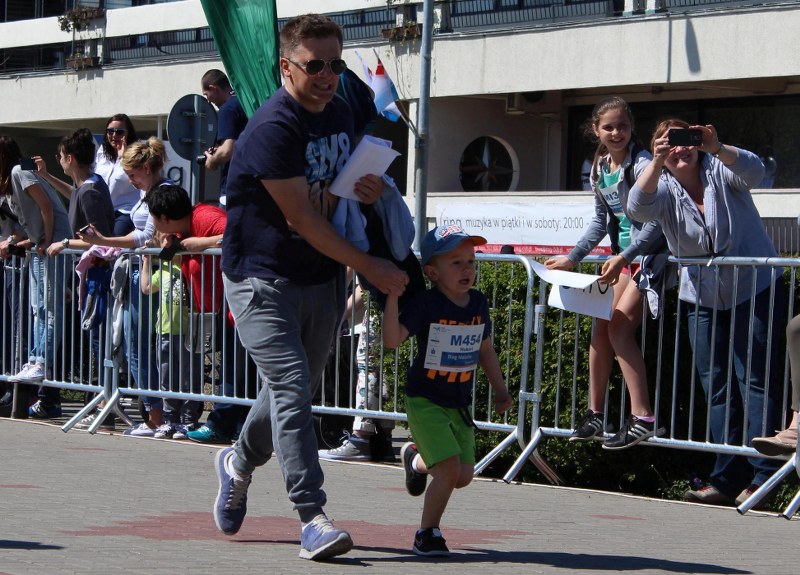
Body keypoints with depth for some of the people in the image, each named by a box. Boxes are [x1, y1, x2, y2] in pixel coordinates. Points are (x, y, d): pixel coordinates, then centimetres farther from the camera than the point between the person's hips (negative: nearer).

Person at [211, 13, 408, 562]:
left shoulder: (342, 112, 6)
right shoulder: (273, 128, -20)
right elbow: (301, 218, -20)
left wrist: (368, 188, -1)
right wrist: (370, 268, -17)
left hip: (323, 277, 8)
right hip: (263, 277, -8)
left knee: (296, 390, 15)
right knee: (291, 386, -18)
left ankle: (239, 462, 43)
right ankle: (313, 517, -20)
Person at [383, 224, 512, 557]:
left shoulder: (478, 303, 2)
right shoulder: (425, 304, -16)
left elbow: (485, 349, 16)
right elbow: (392, 340, -26)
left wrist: (499, 388, 15)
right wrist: (392, 296, -34)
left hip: (460, 404, 6)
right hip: (425, 400, -6)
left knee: (463, 477, 9)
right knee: (449, 469, -16)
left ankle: (417, 460, 41)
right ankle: (427, 534, 4)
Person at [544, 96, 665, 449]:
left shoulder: (641, 164, -16)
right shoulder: (600, 169, 9)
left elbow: (656, 220, -21)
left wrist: (624, 257, -29)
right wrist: (572, 258, 16)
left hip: (649, 254, -8)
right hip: (622, 256, 8)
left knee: (619, 327, -16)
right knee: (601, 327, 4)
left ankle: (643, 418, -16)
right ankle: (595, 414, 13)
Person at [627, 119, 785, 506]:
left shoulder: (719, 170, -5)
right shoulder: (663, 189, 0)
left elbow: (753, 171, -26)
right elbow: (638, 208, -21)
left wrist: (716, 148, -43)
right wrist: (656, 162, -36)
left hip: (755, 290, -4)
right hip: (703, 298, 4)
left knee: (755, 380, -9)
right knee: (716, 387, 4)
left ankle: (763, 476, -11)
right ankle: (727, 479, 7)